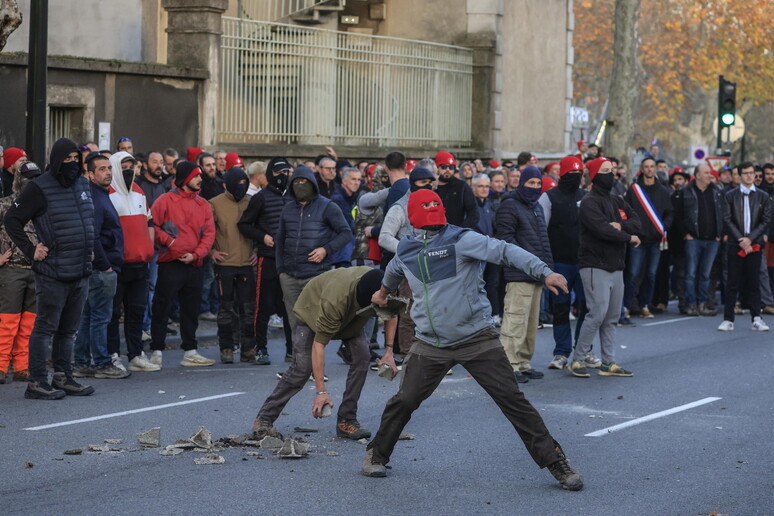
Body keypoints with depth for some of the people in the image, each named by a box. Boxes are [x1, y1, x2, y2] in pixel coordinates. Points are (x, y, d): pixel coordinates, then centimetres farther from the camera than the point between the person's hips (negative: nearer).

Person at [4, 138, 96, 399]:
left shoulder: (83, 184, 13)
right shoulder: (39, 188, -8)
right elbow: (12, 220, -8)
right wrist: (31, 250, -10)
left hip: (81, 273, 7)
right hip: (53, 273, -7)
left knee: (68, 329, 13)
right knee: (45, 328, -3)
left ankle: (63, 378, 21)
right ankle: (37, 382, 1)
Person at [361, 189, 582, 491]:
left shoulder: (461, 239, -9)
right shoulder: (405, 250, 8)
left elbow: (504, 251, -21)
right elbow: (394, 271, 32)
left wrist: (543, 272, -35)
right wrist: (384, 291, 53)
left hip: (476, 339, -3)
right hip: (431, 343, 4)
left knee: (512, 399, -6)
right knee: (404, 401, 3)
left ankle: (555, 462, 0)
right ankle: (377, 454, 27)